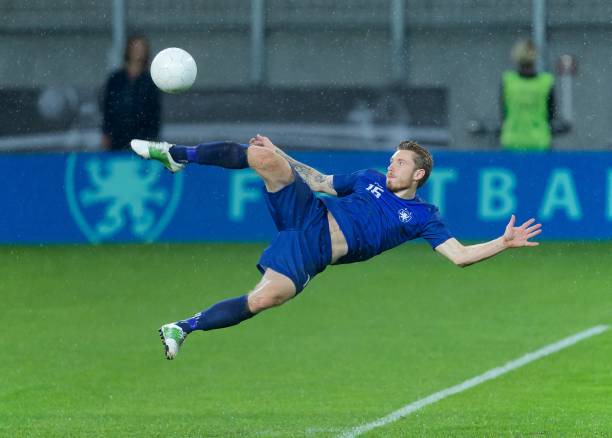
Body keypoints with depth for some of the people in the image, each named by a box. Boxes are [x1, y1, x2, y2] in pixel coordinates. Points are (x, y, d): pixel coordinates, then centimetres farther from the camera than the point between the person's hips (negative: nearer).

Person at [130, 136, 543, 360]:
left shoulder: (422, 216, 5)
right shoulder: (370, 179, 16)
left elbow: (460, 255, -1)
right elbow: (322, 181, 26)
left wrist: (504, 242, -16)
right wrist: (279, 154, 23)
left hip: (312, 254, -3)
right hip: (306, 214, 3)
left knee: (263, 299, -32)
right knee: (262, 155, -21)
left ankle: (184, 328, -16)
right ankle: (179, 156, -9)